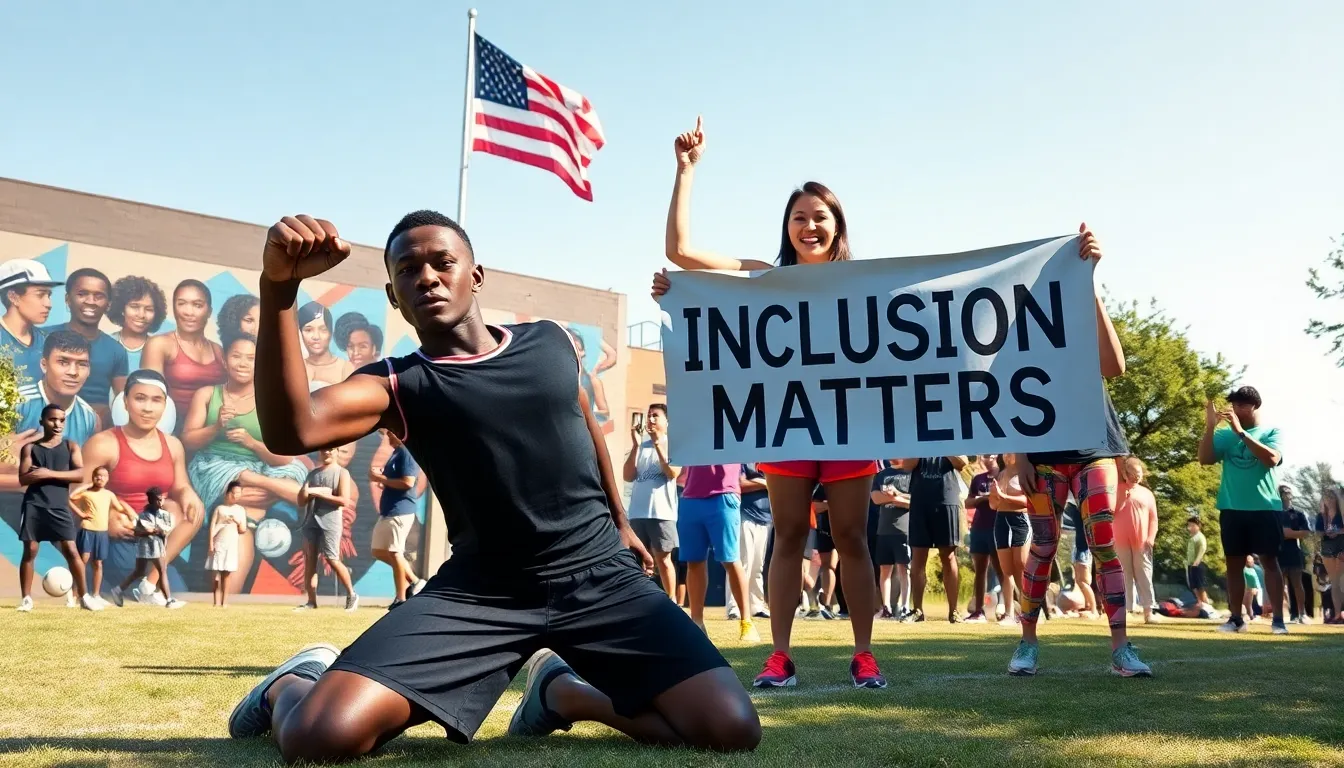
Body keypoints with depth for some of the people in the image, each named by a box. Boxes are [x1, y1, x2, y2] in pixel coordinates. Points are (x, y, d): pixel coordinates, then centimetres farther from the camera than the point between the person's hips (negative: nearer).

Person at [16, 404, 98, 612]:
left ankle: (83, 596, -1)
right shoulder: (29, 448, 8)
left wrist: (50, 473, -11)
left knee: (71, 550, -5)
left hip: (59, 507, 0)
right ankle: (26, 598, 10)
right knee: (30, 551, 2)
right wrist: (42, 474, -12)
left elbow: (80, 474, -5)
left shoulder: (71, 447, 8)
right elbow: (23, 479, -1)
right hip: (33, 505, 0)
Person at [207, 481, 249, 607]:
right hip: (218, 543, -2)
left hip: (232, 545, 2)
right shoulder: (220, 508, 3)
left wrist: (238, 523, -8)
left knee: (227, 574, 1)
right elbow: (212, 526, -1)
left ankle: (224, 602, 2)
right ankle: (216, 602, -3)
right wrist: (211, 543, -9)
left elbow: (243, 531, 12)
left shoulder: (240, 510, 11)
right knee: (216, 574, -4)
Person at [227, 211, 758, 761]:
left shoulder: (551, 343, 7)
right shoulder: (397, 387, -5)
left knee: (731, 731, -14)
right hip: (482, 591, -3)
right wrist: (278, 287, -39)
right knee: (318, 735, -24)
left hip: (600, 575, 3)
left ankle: (562, 690, 14)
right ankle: (290, 685, 19)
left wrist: (620, 523, 33)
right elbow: (292, 430, -27)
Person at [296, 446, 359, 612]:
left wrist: (318, 493, -12)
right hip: (311, 521, 6)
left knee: (332, 560, -7)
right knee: (309, 559, 0)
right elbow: (301, 501, 16)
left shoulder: (342, 473, 1)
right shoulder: (312, 473, 17)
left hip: (330, 521, -6)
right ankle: (311, 601, 2)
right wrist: (307, 492, -7)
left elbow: (344, 500, -11)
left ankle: (351, 595, 7)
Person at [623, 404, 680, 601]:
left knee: (663, 558, 0)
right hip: (637, 512, 4)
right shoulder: (641, 445, 13)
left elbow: (673, 473, -11)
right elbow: (627, 476, 4)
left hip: (662, 512, -4)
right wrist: (636, 445, -3)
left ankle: (671, 602, 8)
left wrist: (658, 444, -11)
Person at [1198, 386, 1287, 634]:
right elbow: (1205, 459, -4)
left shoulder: (1271, 432, 1)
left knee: (1270, 561, -1)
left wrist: (1241, 431, -21)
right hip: (1232, 509, 3)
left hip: (1264, 508, -3)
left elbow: (1271, 459, -17)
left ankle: (1278, 619, 1)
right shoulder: (1225, 434, 8)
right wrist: (1210, 427, -15)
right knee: (1234, 564, 6)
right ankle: (1236, 618, 12)